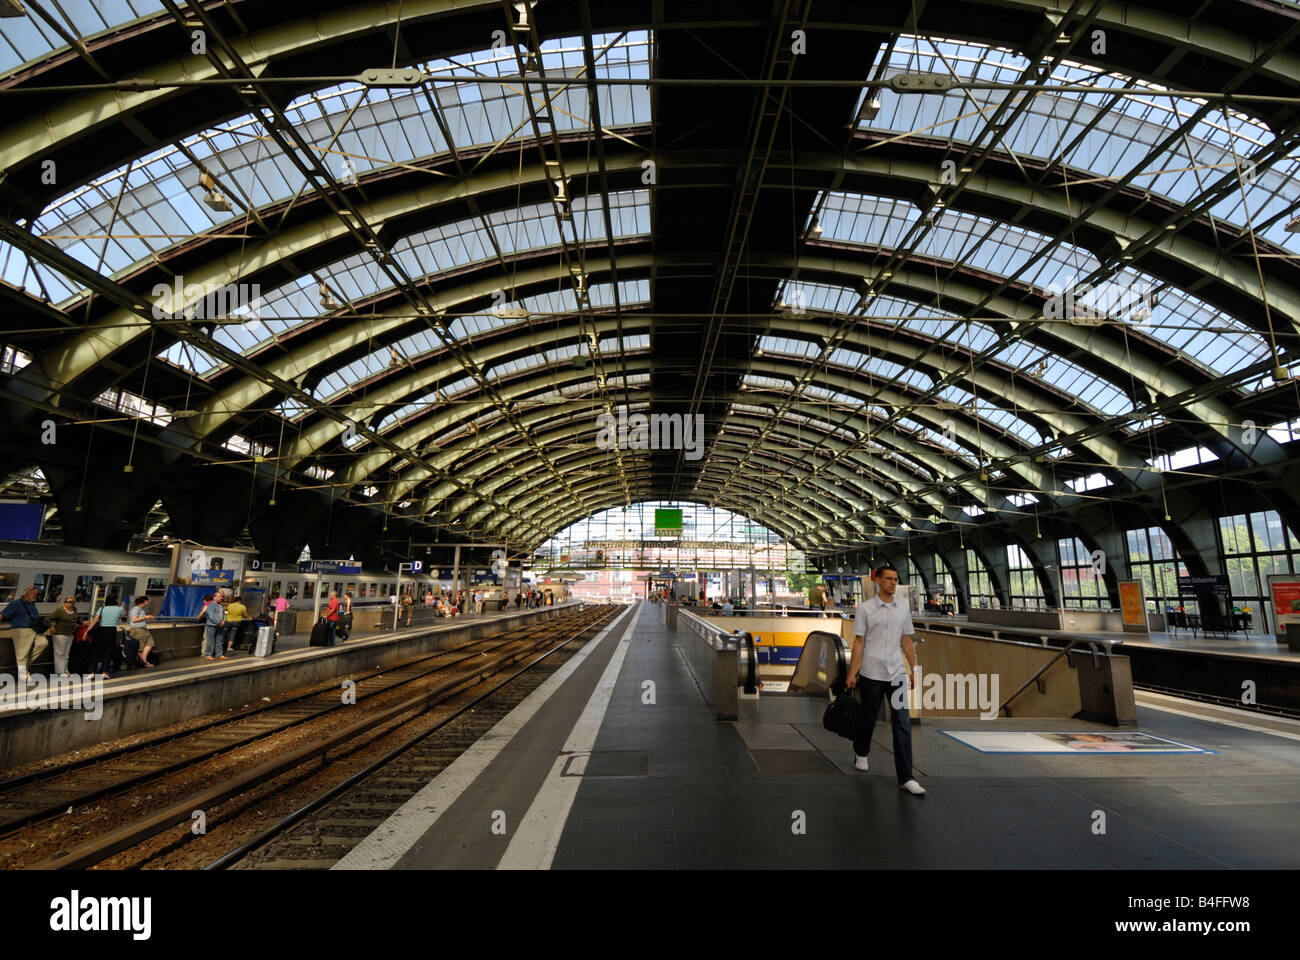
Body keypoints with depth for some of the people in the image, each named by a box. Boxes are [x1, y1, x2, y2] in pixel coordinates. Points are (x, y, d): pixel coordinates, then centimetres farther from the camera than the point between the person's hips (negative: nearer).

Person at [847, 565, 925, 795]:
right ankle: (861, 753, 38)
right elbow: (859, 642, -6)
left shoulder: (903, 610, 7)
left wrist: (914, 669, 9)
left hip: (897, 674, 3)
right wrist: (852, 672, -10)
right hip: (871, 674, -3)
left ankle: (905, 778, -1)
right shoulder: (865, 608, -5)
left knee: (902, 724, -4)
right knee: (868, 720, 12)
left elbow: (907, 642, 14)